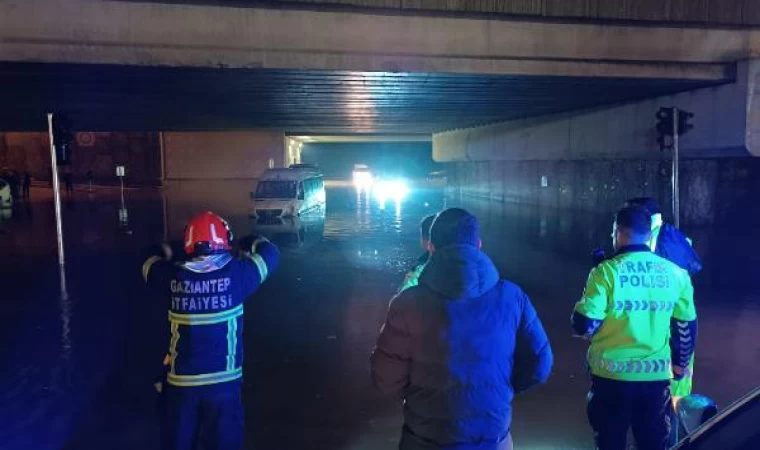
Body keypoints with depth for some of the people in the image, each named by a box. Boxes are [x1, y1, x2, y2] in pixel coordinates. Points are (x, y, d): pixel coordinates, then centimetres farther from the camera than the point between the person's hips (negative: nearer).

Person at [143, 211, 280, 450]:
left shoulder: (174, 276, -8)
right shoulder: (234, 274, -13)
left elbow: (149, 264, 14)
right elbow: (270, 254, 2)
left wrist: (165, 254, 36)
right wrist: (250, 243, 23)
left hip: (180, 380, 2)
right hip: (223, 380, -2)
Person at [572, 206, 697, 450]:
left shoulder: (606, 271, -13)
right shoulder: (675, 273, 0)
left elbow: (583, 326, -14)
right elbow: (687, 327, 8)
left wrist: (584, 304, 8)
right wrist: (680, 364, 24)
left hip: (612, 374, -3)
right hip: (657, 374, 3)